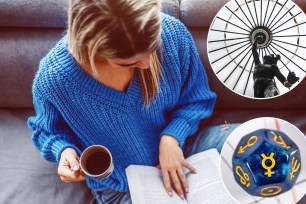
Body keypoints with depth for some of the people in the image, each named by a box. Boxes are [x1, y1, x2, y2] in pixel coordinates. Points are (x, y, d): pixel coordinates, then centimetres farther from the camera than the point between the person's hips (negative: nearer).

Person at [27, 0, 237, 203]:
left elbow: (196, 98, -4)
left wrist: (172, 136, -21)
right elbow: (49, 132, -2)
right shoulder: (53, 79, -27)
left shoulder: (172, 32, -22)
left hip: (177, 147, 3)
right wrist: (64, 151, -24)